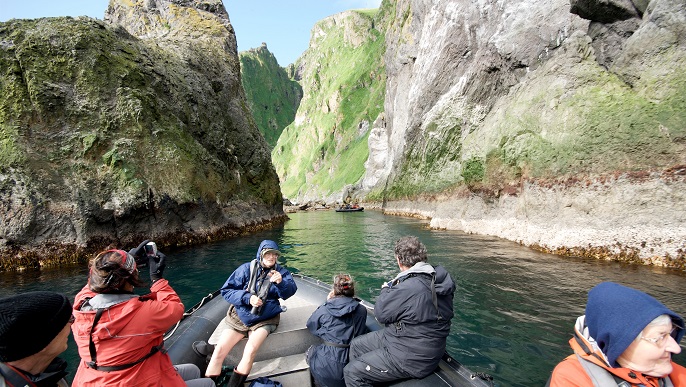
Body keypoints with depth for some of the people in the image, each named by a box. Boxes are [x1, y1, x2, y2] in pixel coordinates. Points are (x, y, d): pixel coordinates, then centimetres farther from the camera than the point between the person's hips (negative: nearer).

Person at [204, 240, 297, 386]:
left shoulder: (280, 271, -2)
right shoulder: (247, 269, -6)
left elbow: (290, 291, -16)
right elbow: (226, 291, -7)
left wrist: (281, 282, -37)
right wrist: (247, 298, -22)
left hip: (265, 319, -1)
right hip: (240, 316, 1)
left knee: (250, 351, -25)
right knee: (219, 350, -15)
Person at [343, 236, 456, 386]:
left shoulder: (409, 288, -32)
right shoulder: (439, 277, -4)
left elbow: (381, 313, -17)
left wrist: (386, 290, 0)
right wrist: (395, 288, 3)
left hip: (412, 360, -10)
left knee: (351, 372, -6)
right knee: (356, 345, 18)